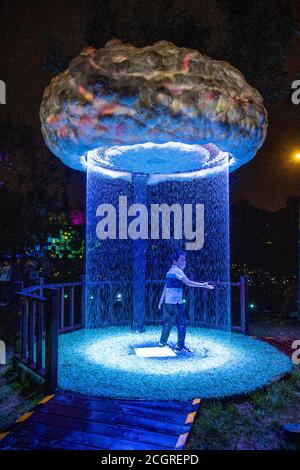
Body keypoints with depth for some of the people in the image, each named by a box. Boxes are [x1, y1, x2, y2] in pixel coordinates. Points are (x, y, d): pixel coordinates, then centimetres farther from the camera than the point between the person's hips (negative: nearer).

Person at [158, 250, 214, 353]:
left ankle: (162, 342, 28)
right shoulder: (177, 270, -10)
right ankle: (180, 346, 2)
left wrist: (161, 301, 21)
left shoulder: (170, 271, 15)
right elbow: (188, 283, -19)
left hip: (167, 302, 9)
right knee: (182, 323, -1)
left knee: (168, 322, 18)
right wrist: (203, 285, -17)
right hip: (176, 302, -9)